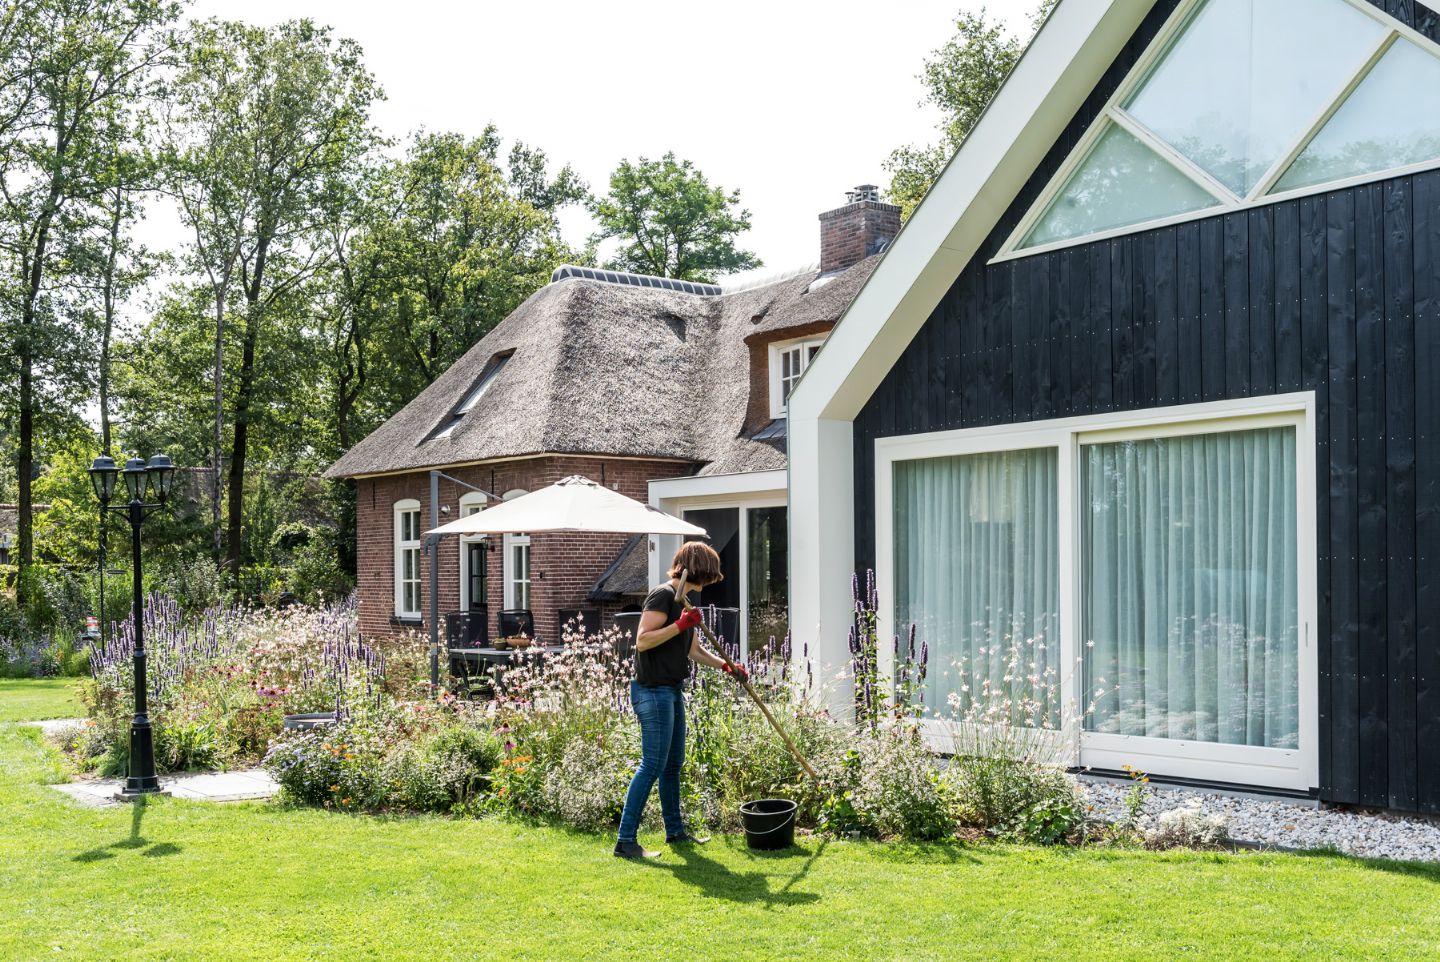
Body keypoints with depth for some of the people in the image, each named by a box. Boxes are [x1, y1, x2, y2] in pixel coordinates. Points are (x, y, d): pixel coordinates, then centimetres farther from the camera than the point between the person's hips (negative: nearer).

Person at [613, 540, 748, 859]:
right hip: (653, 691, -10)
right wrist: (680, 625, -24)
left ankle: (675, 831, 28)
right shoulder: (663, 595, -14)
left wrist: (725, 665, 15)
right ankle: (625, 840, -6)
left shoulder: (684, 601, 16)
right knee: (653, 764, -10)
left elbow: (694, 649, 25)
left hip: (672, 690, 10)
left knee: (673, 763, 16)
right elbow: (642, 641, -21)